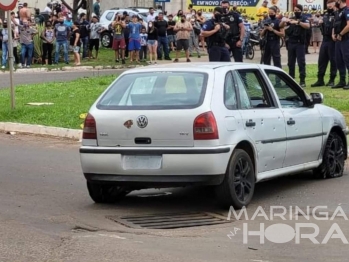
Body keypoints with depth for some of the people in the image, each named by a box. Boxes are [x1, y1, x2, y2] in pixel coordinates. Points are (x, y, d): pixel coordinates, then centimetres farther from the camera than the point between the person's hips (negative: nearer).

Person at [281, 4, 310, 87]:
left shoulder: (303, 19, 1)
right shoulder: (291, 19, 14)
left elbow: (307, 26, -18)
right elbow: (281, 26, 9)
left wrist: (298, 22, -30)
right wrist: (284, 21, -13)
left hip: (300, 43, -5)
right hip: (291, 43, 5)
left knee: (301, 62, -6)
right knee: (290, 62, 7)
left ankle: (302, 80, -6)